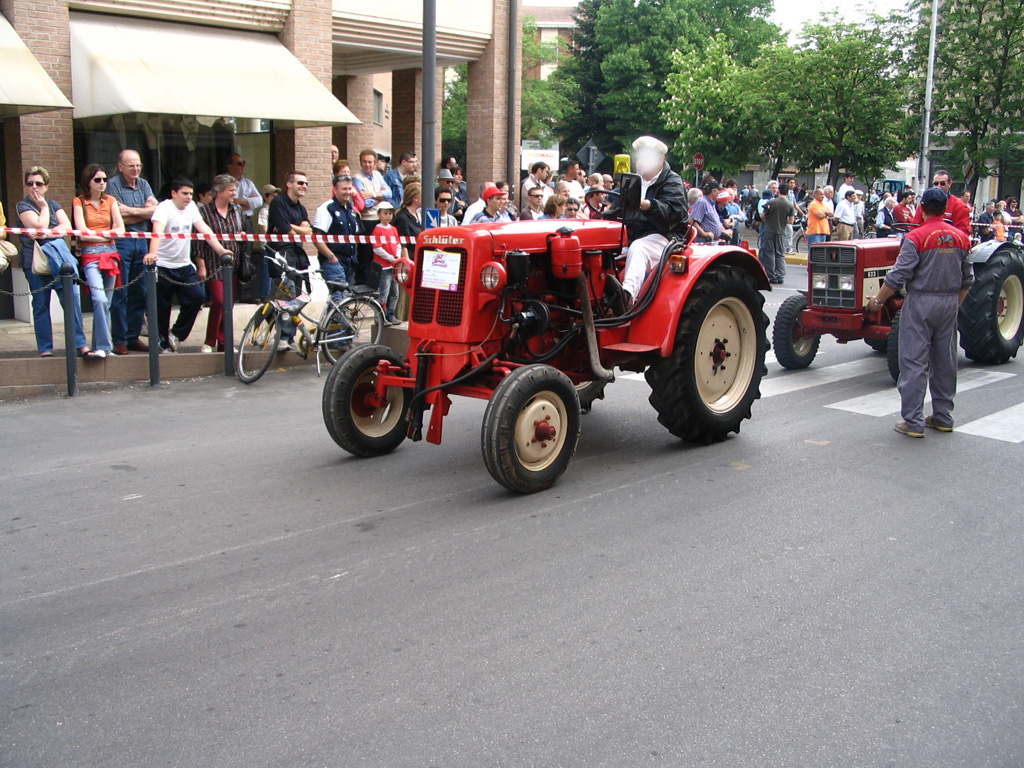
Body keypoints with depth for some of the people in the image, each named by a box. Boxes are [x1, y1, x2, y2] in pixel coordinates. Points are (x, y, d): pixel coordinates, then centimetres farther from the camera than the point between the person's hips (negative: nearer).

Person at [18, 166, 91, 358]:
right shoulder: (23, 206, 4)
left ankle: (80, 344, -6)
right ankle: (45, 348, 7)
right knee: (41, 305, 1)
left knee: (72, 299, -6)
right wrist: (43, 206, 1)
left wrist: (45, 234, -12)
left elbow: (67, 226, 2)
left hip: (59, 257, 3)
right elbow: (40, 226, -12)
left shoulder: (54, 204, 17)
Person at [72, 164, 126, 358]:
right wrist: (108, 234, 0)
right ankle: (103, 346, -18)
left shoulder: (110, 200, 12)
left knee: (105, 303, 6)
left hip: (111, 254, 4)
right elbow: (83, 234, -6)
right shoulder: (79, 202, 2)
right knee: (100, 300, -20)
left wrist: (97, 234, -8)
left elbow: (121, 230, 3)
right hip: (91, 255, -4)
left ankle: (101, 346, 13)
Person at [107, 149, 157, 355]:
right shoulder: (112, 185, -4)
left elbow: (155, 210, 2)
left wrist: (131, 210, -10)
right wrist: (144, 211, -3)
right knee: (120, 293, -5)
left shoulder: (143, 184, 15)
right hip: (121, 242, -6)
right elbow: (118, 217, -13)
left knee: (139, 293, 8)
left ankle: (133, 337, 16)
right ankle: (119, 340, 0)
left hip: (141, 241, 6)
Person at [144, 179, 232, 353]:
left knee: (197, 296, -10)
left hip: (184, 265, 5)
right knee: (162, 307, 1)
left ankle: (176, 333, 7)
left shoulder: (191, 207, 6)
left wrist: (220, 249, -16)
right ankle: (163, 343, 18)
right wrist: (152, 253, -47)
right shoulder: (164, 208, -13)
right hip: (163, 266, -5)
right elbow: (157, 231, -30)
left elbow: (204, 229, -3)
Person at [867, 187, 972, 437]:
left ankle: (913, 422, -4)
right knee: (945, 361, 14)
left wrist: (878, 300, -3)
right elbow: (967, 279, 11)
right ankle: (943, 417, 23)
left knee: (915, 363, -3)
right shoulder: (960, 238, 5)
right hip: (949, 304, 6)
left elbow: (898, 276, -15)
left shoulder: (916, 238, -13)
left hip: (920, 304, -6)